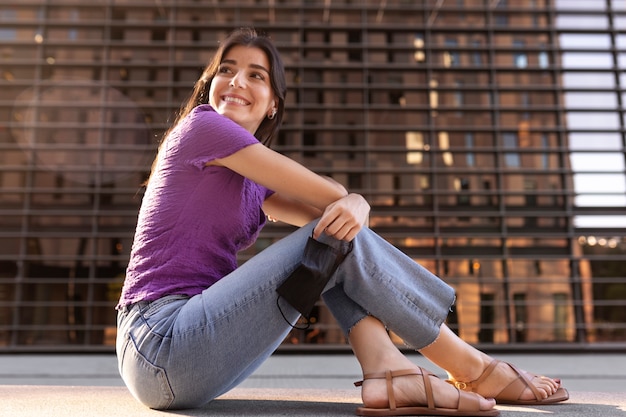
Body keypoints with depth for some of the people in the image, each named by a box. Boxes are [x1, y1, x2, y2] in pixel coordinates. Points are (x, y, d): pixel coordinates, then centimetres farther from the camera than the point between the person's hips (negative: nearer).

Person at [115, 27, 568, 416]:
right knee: (341, 237, -16)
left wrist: (355, 207, -20)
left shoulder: (254, 184, 17)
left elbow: (339, 205, 1)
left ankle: (387, 372, -16)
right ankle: (476, 371, -5)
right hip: (163, 347, -8)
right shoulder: (200, 126, -7)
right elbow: (329, 193, -10)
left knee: (341, 225, -1)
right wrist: (345, 201, 8)